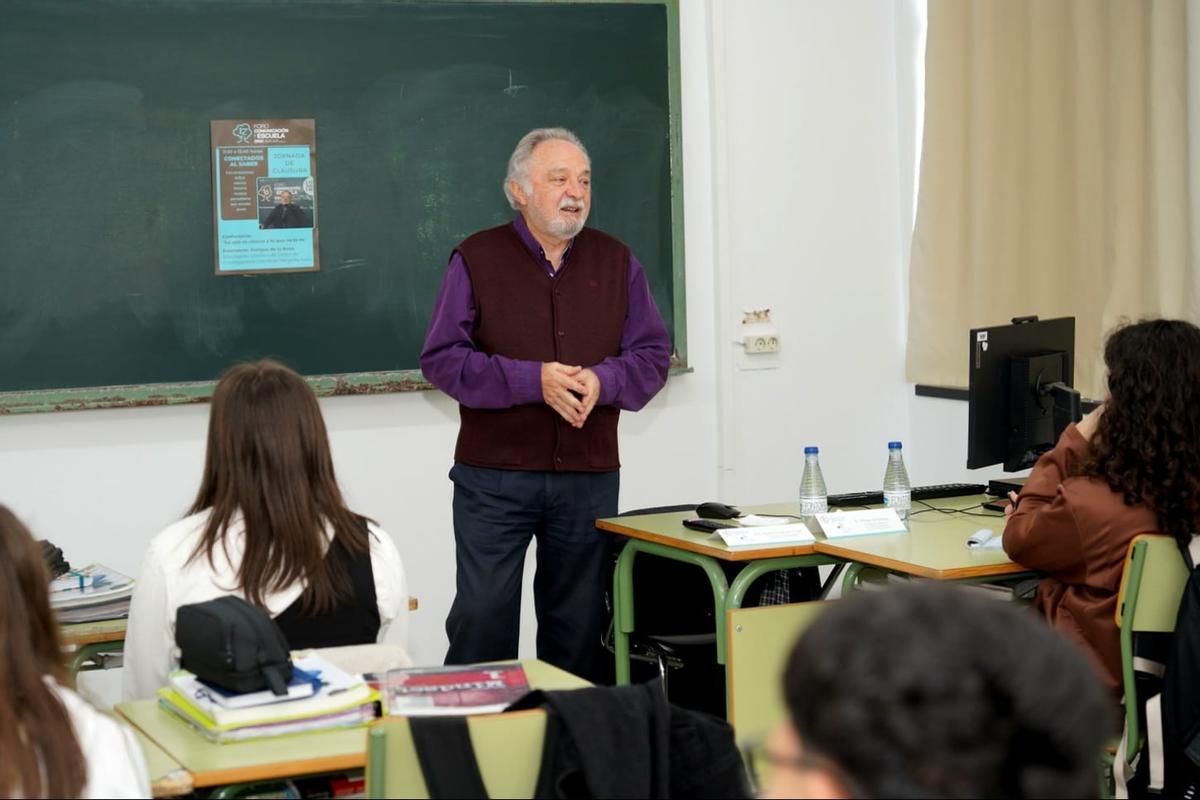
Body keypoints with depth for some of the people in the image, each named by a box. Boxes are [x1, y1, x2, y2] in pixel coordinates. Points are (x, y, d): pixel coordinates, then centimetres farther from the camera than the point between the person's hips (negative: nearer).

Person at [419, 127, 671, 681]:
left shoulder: (616, 262, 10)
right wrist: (532, 381, -17)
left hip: (589, 478, 3)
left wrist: (603, 380, -12)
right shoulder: (477, 260, 0)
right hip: (494, 475, -3)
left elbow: (653, 355, 10)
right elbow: (441, 359, -6)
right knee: (482, 617, -4)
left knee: (578, 624, 9)